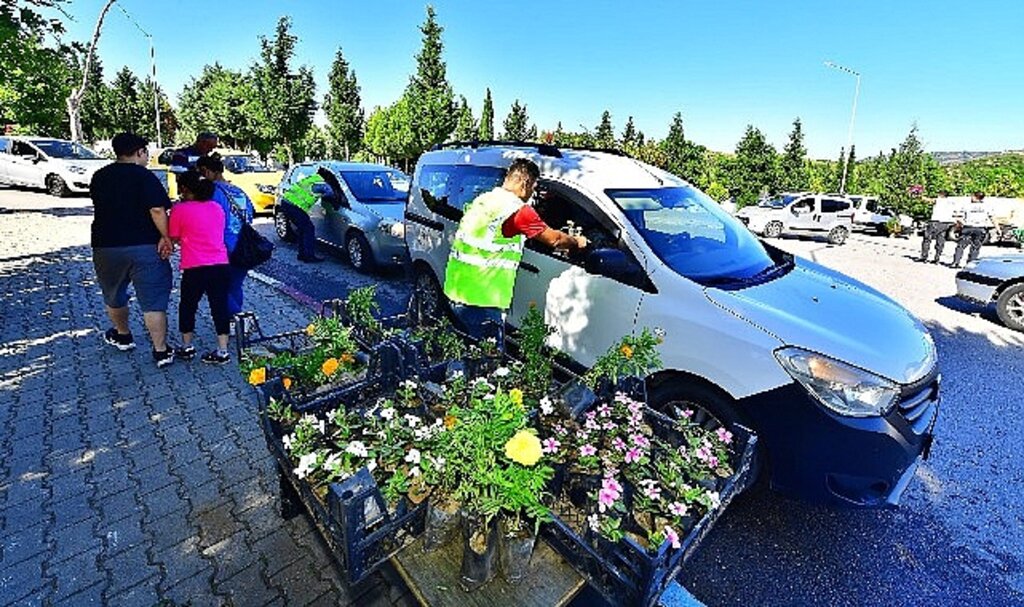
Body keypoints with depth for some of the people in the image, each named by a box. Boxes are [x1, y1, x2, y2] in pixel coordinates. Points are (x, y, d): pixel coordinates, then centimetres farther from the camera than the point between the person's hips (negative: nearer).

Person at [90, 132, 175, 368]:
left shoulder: (99, 177, 9)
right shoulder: (144, 176, -10)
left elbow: (99, 207, 20)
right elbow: (157, 210, -21)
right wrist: (166, 238, -15)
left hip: (105, 246, 5)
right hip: (144, 247, -5)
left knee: (114, 296, 24)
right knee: (153, 301, -3)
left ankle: (123, 336, 42)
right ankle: (161, 351, -3)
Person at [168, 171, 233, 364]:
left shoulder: (179, 210, -5)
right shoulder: (217, 207, 9)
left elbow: (175, 238, 2)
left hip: (194, 268, -4)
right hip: (221, 264, 4)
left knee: (187, 305, 16)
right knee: (220, 306, 5)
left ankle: (187, 347, 27)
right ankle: (223, 351, 7)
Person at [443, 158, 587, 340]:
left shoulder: (482, 199, 11)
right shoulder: (518, 210, -14)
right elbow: (554, 239, -6)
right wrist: (577, 242, 16)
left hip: (456, 290, 9)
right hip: (480, 298, -9)